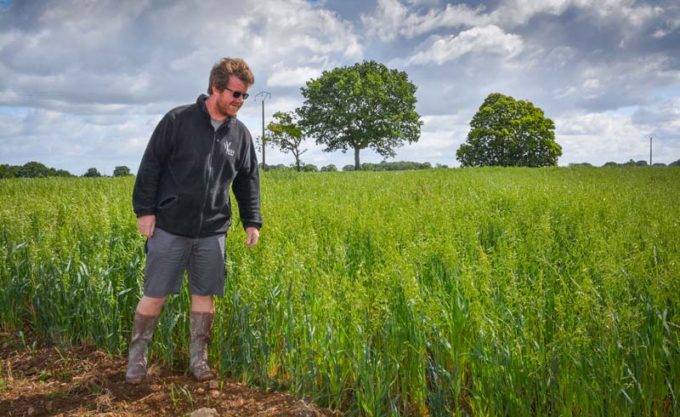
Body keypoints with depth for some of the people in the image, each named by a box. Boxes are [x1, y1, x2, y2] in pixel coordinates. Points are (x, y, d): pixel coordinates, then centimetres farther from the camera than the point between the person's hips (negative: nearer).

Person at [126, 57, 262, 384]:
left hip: (213, 232, 4)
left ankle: (199, 358, 23)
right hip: (169, 227, -3)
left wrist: (252, 221, 8)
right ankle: (136, 357, 21)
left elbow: (248, 181, 14)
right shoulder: (177, 120, -5)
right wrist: (144, 210, -7)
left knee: (205, 295, 8)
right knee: (155, 295, 2)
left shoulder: (240, 134, 7)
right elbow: (150, 165, -4)